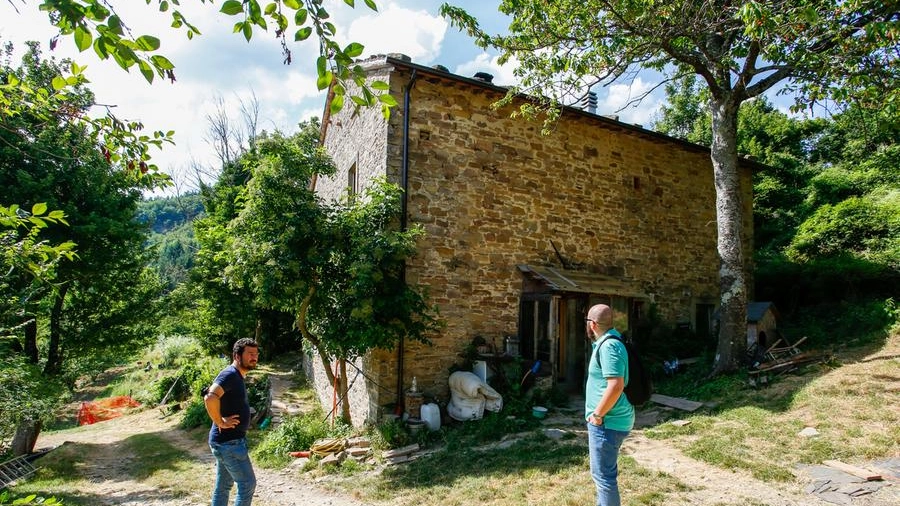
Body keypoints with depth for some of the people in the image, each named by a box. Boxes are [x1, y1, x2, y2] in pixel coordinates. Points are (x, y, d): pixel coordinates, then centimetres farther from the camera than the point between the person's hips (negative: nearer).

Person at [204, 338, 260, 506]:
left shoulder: (237, 376, 12)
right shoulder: (230, 374, -19)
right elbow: (210, 397, -36)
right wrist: (220, 422, -25)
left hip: (227, 441, 10)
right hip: (229, 442, -10)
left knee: (223, 486, 17)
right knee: (248, 484, -1)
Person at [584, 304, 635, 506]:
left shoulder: (608, 346, -23)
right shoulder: (608, 342, 10)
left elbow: (616, 386, -31)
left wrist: (597, 414, -22)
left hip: (607, 422, -11)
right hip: (609, 420, 11)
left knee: (603, 474, 0)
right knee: (604, 471, 24)